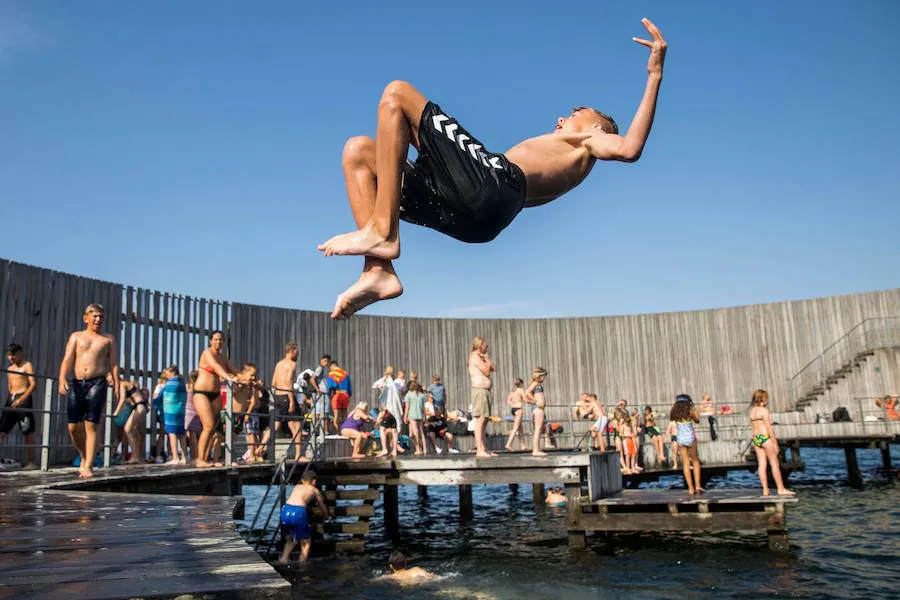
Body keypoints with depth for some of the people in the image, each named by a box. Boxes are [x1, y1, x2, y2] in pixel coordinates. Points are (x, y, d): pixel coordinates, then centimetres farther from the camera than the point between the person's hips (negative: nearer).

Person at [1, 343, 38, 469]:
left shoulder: (27, 365, -3)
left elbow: (33, 383, -12)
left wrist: (22, 398, -21)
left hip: (24, 399, -7)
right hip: (11, 400, 7)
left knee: (28, 433, -3)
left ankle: (32, 462, 3)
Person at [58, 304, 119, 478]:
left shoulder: (108, 339, 14)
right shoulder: (76, 336, 15)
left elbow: (114, 364, 9)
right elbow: (67, 360, 4)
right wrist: (62, 380, -12)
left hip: (97, 383, -2)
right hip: (76, 383, 2)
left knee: (91, 426, -9)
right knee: (73, 426, 1)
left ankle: (88, 466, -10)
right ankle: (84, 457, 25)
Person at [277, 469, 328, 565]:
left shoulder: (296, 487, 32)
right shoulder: (315, 490, 23)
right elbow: (322, 506, 38)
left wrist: (313, 509, 63)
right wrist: (325, 516, 60)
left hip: (286, 510, 4)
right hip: (298, 511, -4)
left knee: (290, 540, 27)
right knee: (306, 542, 16)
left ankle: (283, 559, 12)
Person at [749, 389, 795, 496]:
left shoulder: (752, 411, 11)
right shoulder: (764, 410, -10)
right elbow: (769, 428, -11)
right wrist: (775, 443, -8)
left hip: (755, 439, 7)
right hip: (765, 437, -7)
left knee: (762, 464, 5)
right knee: (775, 464, 0)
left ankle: (765, 490, 4)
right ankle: (781, 489, 3)